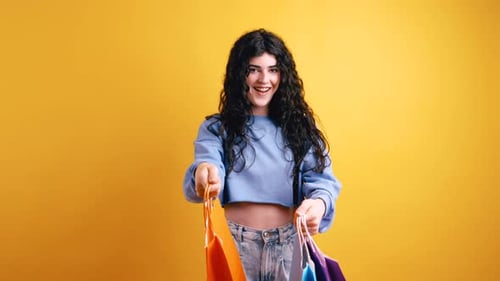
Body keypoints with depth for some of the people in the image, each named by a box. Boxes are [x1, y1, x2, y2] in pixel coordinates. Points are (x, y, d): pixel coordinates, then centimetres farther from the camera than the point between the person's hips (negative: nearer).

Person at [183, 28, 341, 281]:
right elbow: (205, 163, -17)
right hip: (235, 242, -1)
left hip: (289, 241, 2)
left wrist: (319, 202, -29)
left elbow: (321, 179, -5)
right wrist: (203, 174, -42)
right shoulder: (216, 128, 1)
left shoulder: (298, 126, 5)